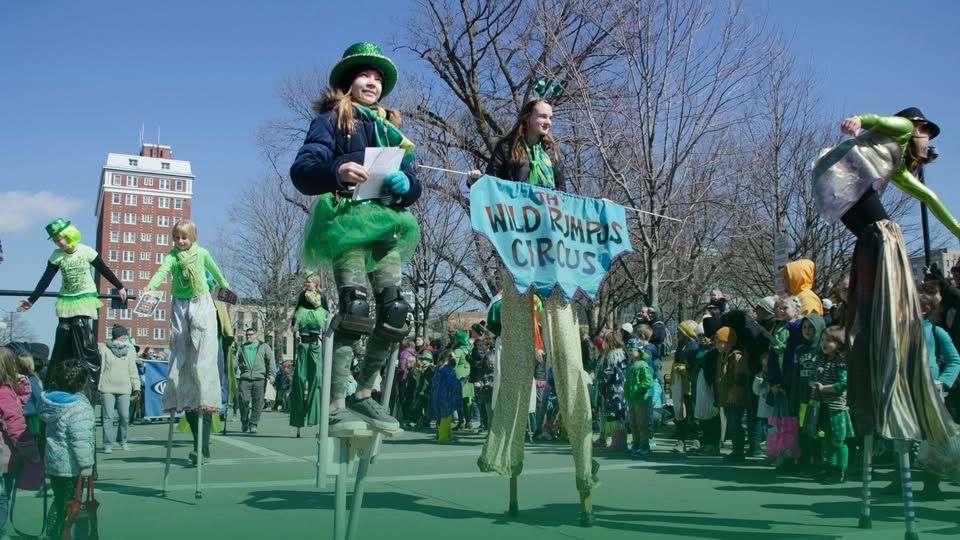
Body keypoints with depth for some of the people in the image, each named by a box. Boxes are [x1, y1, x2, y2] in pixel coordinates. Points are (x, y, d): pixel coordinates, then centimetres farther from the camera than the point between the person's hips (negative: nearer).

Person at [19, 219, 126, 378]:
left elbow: (105, 271, -2)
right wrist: (31, 300, -9)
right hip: (66, 299, 3)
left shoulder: (86, 252, -12)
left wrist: (120, 287, 3)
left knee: (82, 327, -17)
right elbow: (45, 280, -5)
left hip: (85, 298, -3)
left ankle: (91, 370, -10)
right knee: (63, 334, 2)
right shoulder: (56, 256, -6)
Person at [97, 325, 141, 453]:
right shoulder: (104, 349, 1)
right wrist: (97, 386, -3)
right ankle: (108, 444, 3)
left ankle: (122, 440, 22)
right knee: (108, 417, -3)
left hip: (124, 389, 3)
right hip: (107, 388, -3)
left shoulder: (129, 350, 10)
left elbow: (133, 370, 12)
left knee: (125, 416, 2)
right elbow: (99, 369, 1)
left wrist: (136, 387, 6)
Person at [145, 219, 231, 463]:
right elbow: (162, 271, -18)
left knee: (202, 362, -10)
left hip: (202, 307, -2)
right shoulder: (172, 256, 1)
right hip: (179, 308, 2)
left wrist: (224, 285, 40)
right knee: (179, 360, 3)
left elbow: (214, 269, 23)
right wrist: (150, 287, -38)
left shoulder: (202, 253, 4)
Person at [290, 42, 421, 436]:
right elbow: (302, 171, -9)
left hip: (385, 227, 6)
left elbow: (414, 187, 18)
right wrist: (336, 171, -29)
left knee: (396, 311, -5)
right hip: (346, 221, -6)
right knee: (356, 308, -21)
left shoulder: (390, 128, 24)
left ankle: (363, 395, 11)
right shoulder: (332, 118, 6)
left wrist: (406, 185, -6)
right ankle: (337, 406, -17)